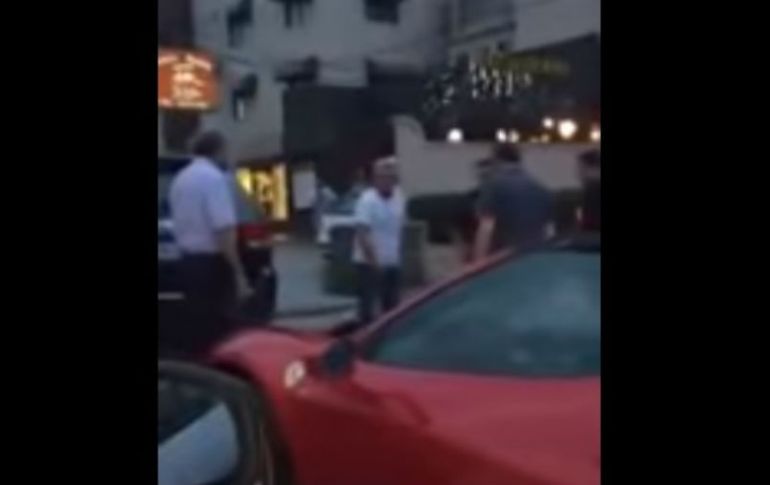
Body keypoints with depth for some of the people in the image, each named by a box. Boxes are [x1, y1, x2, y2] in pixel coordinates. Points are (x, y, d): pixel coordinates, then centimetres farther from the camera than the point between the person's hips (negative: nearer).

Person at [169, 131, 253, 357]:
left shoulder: (180, 178, 13)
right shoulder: (214, 177, -14)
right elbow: (224, 230, -23)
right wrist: (239, 274, -23)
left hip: (188, 261, 9)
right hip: (211, 263, -9)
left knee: (194, 325, 14)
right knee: (216, 329, -4)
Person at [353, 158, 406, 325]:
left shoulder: (399, 197, 5)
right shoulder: (367, 200, -17)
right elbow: (362, 233, -21)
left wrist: (398, 254, 12)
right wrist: (373, 261, -22)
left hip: (392, 262, 7)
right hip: (369, 263, -7)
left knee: (392, 305, 14)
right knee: (367, 305, -1)